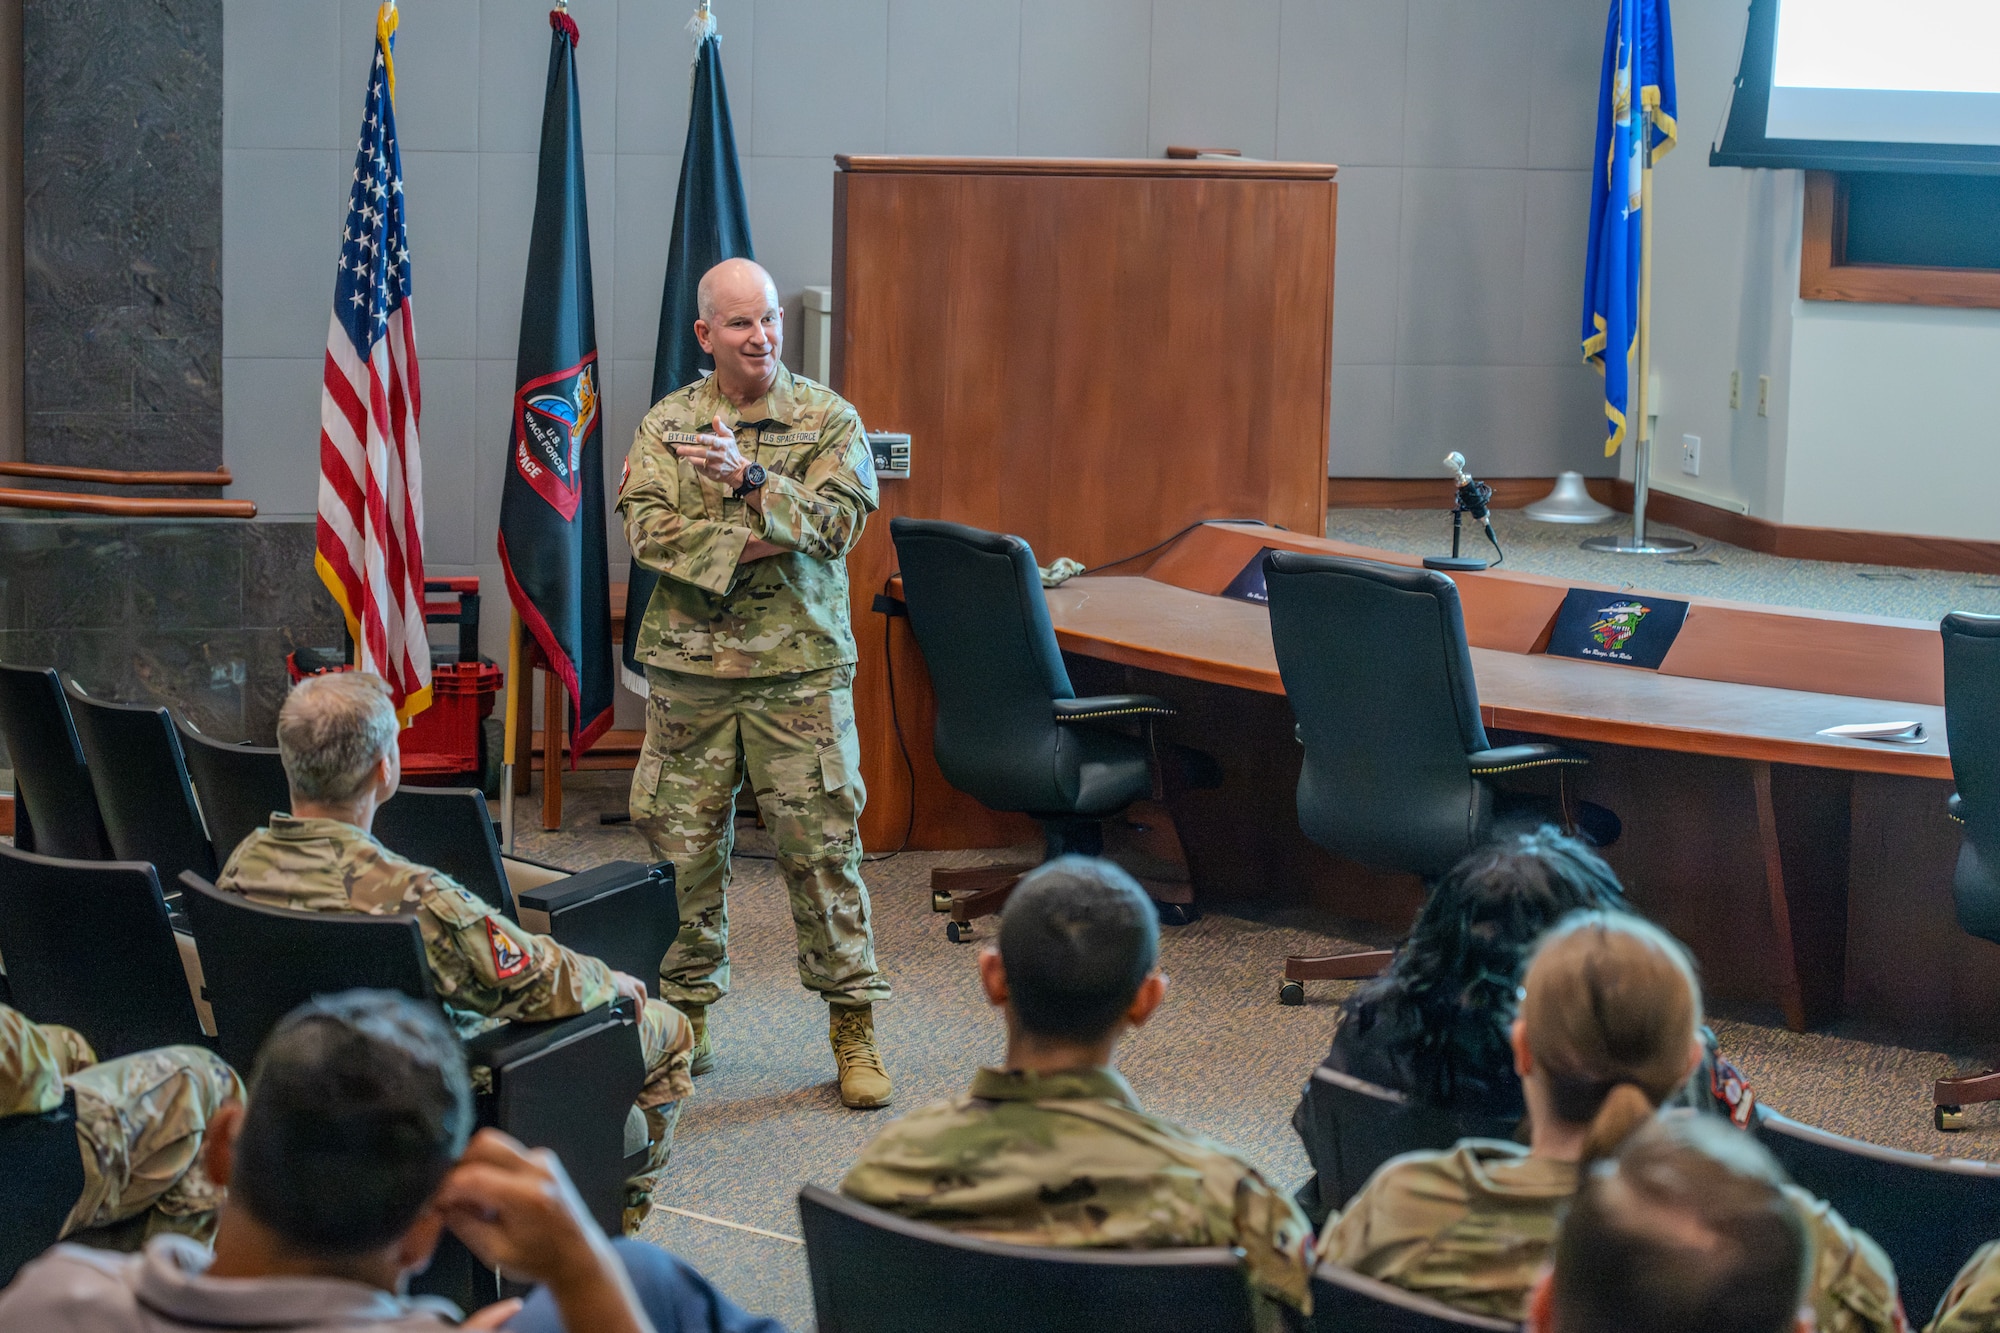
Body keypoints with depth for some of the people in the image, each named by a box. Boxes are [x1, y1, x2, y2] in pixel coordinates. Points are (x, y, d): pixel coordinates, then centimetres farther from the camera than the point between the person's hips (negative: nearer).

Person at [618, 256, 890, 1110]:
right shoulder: (667, 424, 7)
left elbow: (837, 521, -11)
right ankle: (686, 1022, 20)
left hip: (799, 667, -2)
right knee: (683, 847, 6)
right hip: (689, 666, 2)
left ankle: (853, 1030, 7)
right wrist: (751, 544, -16)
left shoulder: (829, 421, 3)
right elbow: (646, 528, -6)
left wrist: (750, 478, -22)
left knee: (822, 847, -2)